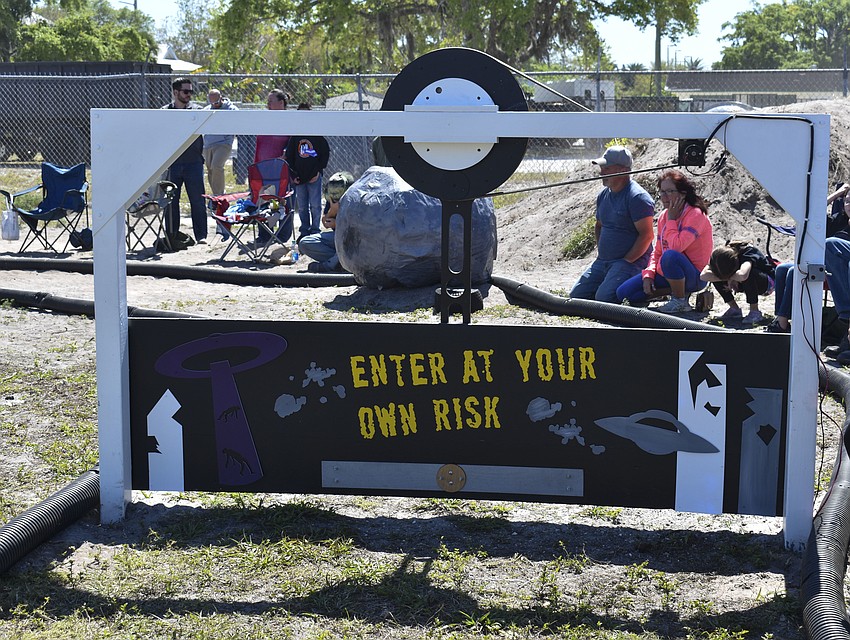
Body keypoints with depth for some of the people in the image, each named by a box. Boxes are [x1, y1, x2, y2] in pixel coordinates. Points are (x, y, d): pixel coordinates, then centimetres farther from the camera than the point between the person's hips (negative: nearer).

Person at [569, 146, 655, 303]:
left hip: (630, 262, -9)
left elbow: (646, 235, -18)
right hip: (602, 261, 9)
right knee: (576, 295, 0)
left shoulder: (637, 197, -14)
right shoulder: (603, 195, 14)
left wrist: (626, 261, -17)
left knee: (604, 298, -26)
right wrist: (601, 252, 14)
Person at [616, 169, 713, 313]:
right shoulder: (664, 216, 8)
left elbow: (676, 247, -29)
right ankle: (678, 290, 5)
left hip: (695, 277, -8)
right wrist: (648, 274, -3)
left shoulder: (696, 214, -16)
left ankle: (680, 301, -17)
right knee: (623, 293, -4)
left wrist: (671, 219, -17)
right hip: (665, 273, 8)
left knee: (670, 256, -40)